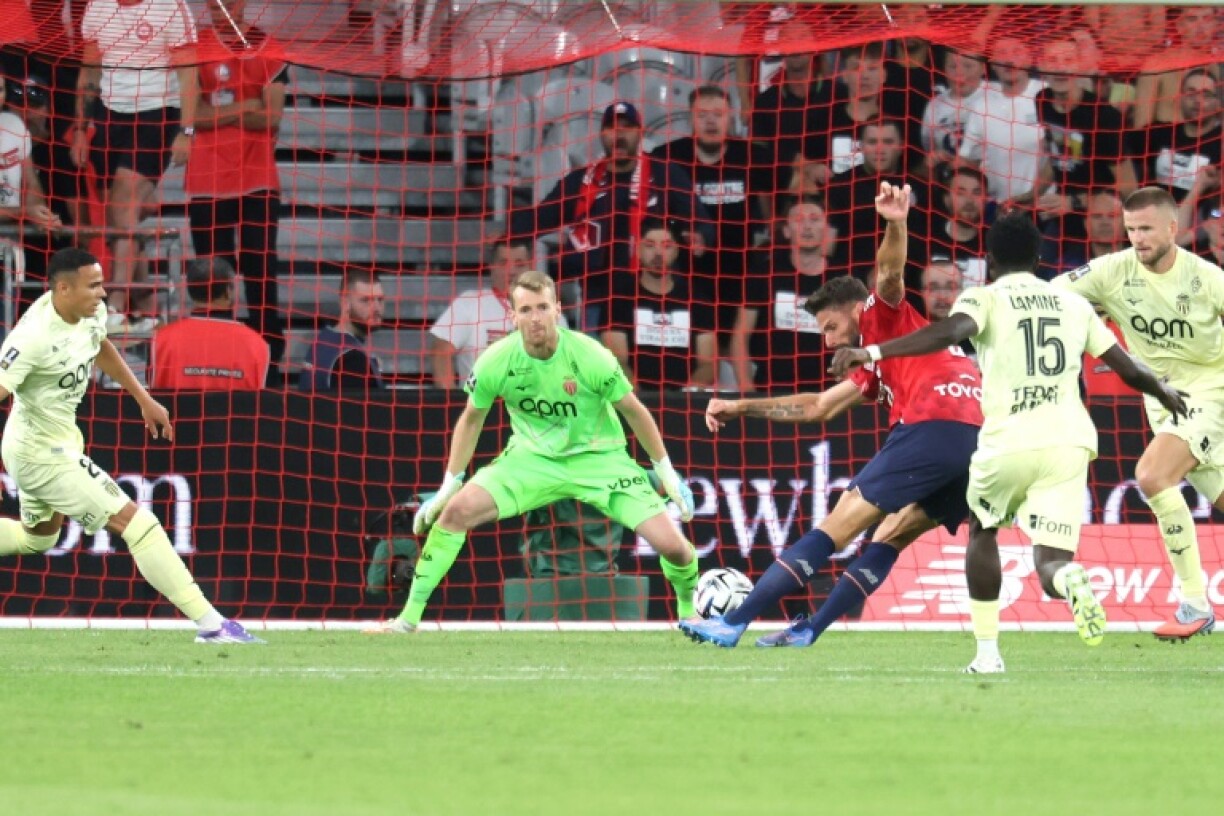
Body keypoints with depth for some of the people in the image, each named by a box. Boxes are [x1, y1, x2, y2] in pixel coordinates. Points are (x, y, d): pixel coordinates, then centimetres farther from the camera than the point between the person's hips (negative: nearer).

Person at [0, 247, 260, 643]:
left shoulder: (92, 314, -4)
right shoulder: (34, 337, -30)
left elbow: (101, 349, 19)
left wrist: (145, 400, 24)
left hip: (62, 438, 10)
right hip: (42, 456, -10)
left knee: (37, 536, 31)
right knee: (137, 524, -12)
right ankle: (210, 624, -11)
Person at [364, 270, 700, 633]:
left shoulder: (590, 357, -21)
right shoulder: (495, 362, -16)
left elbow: (634, 412, -6)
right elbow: (472, 419, 3)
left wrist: (667, 473, 0)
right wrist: (448, 486, 4)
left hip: (597, 457, -1)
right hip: (532, 457, 1)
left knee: (672, 546, -14)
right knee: (456, 510, -19)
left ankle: (688, 611, 21)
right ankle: (408, 618, -7)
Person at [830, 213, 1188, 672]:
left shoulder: (984, 299, 5)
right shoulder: (1075, 306, 17)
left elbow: (951, 331, -18)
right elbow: (1131, 371, 22)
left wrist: (872, 352, -22)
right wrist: (1165, 394, 44)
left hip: (1007, 445, -2)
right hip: (1068, 441, 2)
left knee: (982, 531, 26)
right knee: (1050, 563, 2)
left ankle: (987, 651, 20)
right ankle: (1073, 583, -35)